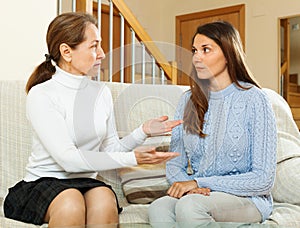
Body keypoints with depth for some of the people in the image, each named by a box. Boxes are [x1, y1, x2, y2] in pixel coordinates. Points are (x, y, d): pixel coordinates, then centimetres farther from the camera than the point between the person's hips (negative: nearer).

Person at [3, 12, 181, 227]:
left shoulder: (101, 92, 8)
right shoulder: (40, 95, -10)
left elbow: (110, 149, 8)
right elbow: (67, 159, -19)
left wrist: (143, 131, -10)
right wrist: (132, 158, -22)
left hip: (85, 182, 4)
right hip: (42, 183, -4)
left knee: (104, 199, -30)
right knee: (71, 204, -36)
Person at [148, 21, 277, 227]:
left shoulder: (254, 99, -7)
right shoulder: (189, 100, 8)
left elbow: (264, 179, -10)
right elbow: (174, 164, 9)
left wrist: (199, 183, -15)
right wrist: (189, 186, -15)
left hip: (247, 199, -3)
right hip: (199, 194, 4)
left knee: (188, 205, -34)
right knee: (158, 208, -30)